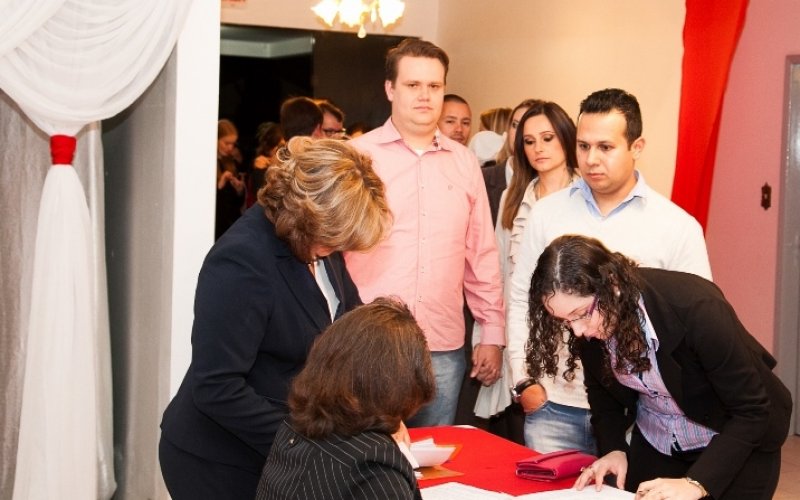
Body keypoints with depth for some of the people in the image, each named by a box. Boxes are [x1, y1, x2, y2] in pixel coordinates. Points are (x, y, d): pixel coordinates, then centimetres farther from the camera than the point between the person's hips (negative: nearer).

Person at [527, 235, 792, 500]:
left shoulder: (695, 307, -33)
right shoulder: (589, 327, -18)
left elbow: (752, 411, -27)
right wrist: (613, 448, -13)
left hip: (738, 442, -4)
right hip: (655, 445, 4)